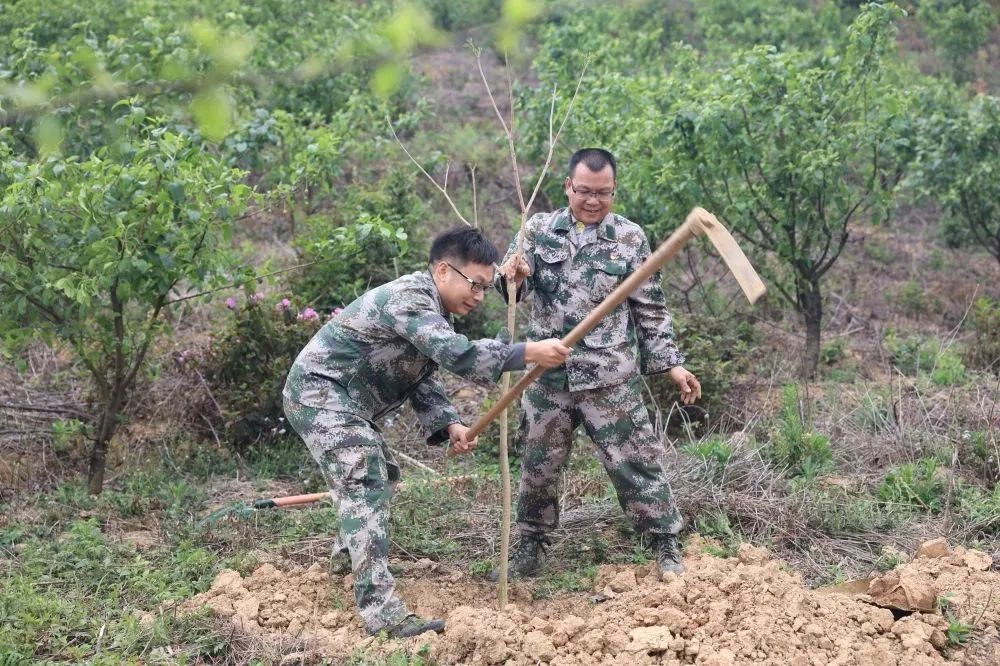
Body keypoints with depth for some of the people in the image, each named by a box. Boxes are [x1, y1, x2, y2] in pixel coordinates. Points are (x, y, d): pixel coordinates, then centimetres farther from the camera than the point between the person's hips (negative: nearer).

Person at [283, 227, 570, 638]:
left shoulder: (432, 312, 11)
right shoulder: (408, 299, -23)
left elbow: (423, 378, 11)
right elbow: (457, 354, -35)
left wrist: (448, 425, -5)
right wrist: (528, 353, -35)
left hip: (341, 400, 11)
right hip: (321, 393, -11)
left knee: (381, 474, 28)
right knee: (364, 488, -22)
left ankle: (350, 555, 51)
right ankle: (381, 611, -30)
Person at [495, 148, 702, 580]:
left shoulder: (630, 237, 1)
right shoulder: (539, 229, 3)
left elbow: (651, 311, 6)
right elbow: (513, 286, -3)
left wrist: (671, 363, 1)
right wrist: (512, 276, -27)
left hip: (610, 377, -2)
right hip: (548, 374, 2)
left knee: (635, 461, 0)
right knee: (538, 465, 12)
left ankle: (666, 547, 11)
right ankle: (530, 547, 27)